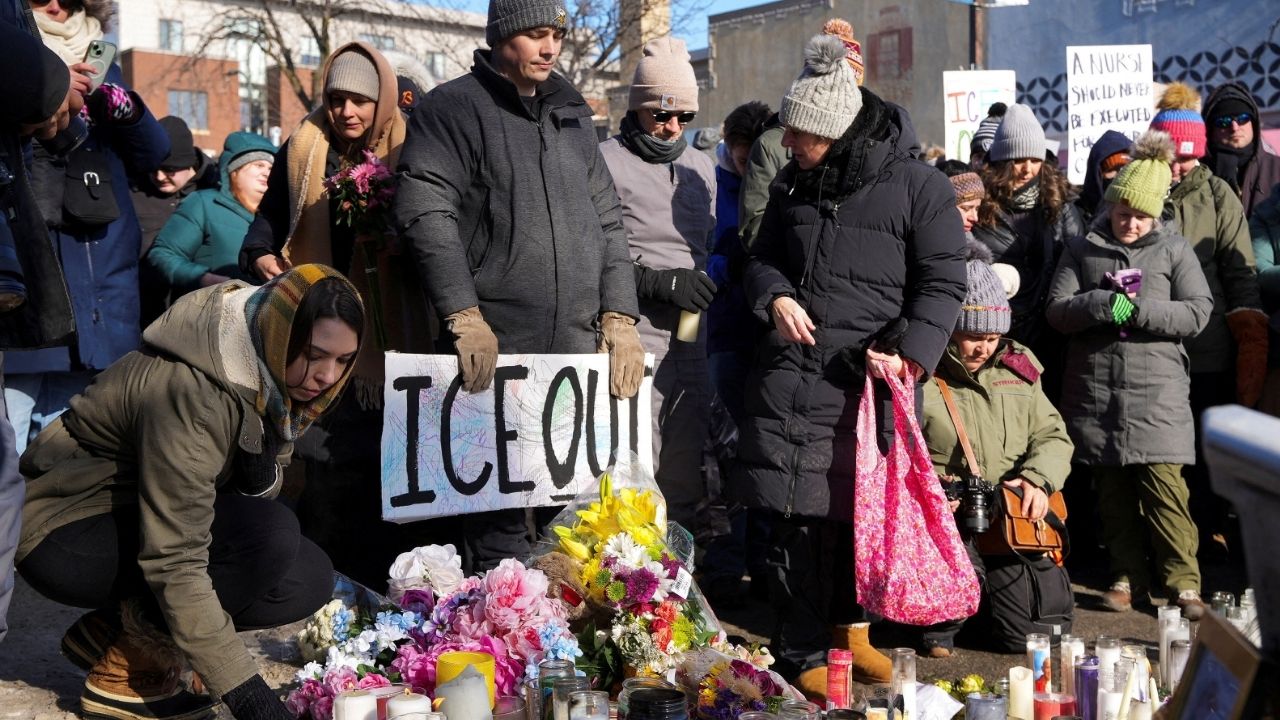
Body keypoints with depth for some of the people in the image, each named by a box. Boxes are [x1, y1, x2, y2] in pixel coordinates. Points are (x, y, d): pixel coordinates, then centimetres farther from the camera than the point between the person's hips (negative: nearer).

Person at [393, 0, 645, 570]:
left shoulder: (573, 113, 18)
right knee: (497, 501, 0)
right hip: (494, 348, -5)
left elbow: (607, 221, 18)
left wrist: (620, 316, 7)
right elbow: (425, 214, -12)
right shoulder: (454, 108, -1)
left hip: (580, 348, 5)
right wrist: (465, 317, -19)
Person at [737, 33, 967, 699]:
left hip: (870, 380, -2)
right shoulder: (793, 184, 13)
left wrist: (910, 354, -16)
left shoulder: (918, 186, -1)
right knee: (796, 516, 0)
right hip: (791, 374, 3)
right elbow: (762, 257, 23)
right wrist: (775, 296, 0)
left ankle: (850, 628, 31)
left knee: (862, 510, 8)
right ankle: (802, 655, 11)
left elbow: (942, 283, -2)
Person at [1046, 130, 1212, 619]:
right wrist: (1103, 305, -15)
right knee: (1112, 487, 7)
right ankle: (1128, 576, 18)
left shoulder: (1173, 249, 7)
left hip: (1157, 392, -2)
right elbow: (1057, 309, 2)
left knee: (1163, 481, -8)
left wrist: (1140, 310, -13)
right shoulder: (1082, 249, 10)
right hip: (1095, 390, 2)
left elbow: (1197, 312, -1)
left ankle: (1182, 580, 2)